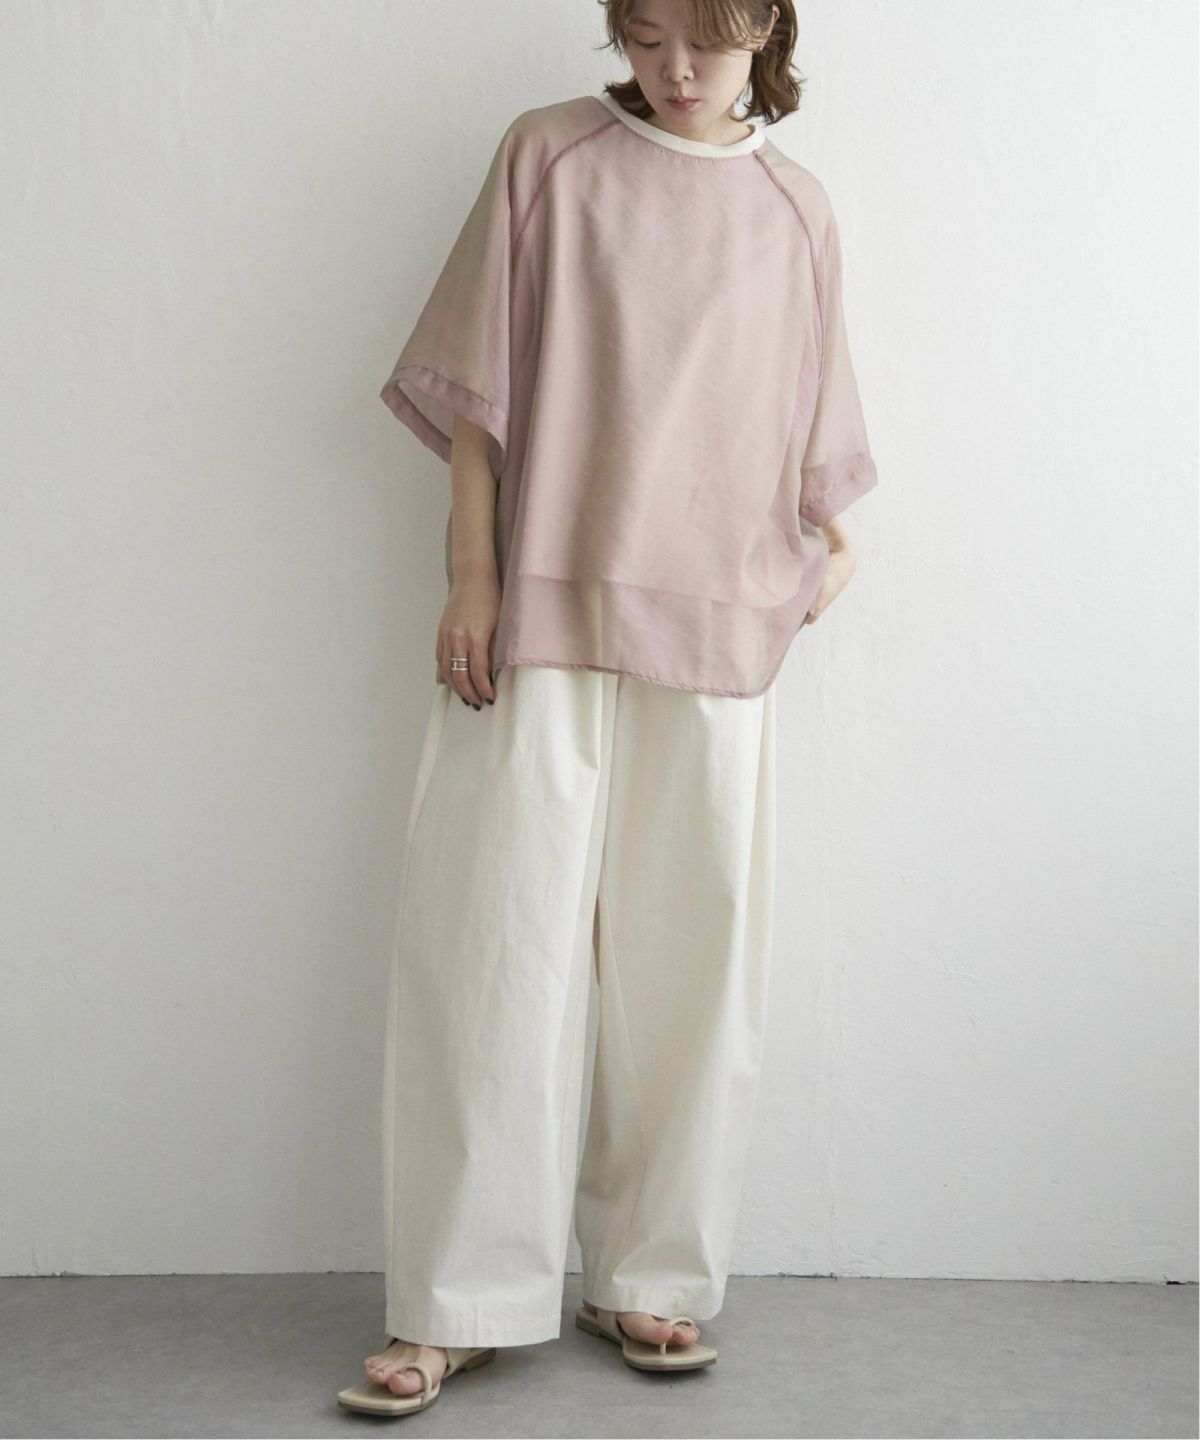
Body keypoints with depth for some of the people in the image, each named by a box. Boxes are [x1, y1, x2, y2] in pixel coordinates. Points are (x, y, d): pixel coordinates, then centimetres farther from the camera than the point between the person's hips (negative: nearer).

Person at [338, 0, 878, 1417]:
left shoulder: (794, 211, 11)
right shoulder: (549, 154, 5)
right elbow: (480, 384, 2)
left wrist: (830, 544, 1)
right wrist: (471, 575, -5)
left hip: (716, 628, 2)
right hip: (542, 613, -2)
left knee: (690, 955, 5)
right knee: (494, 942, -3)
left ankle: (650, 1275, 19)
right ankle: (456, 1302, 6)